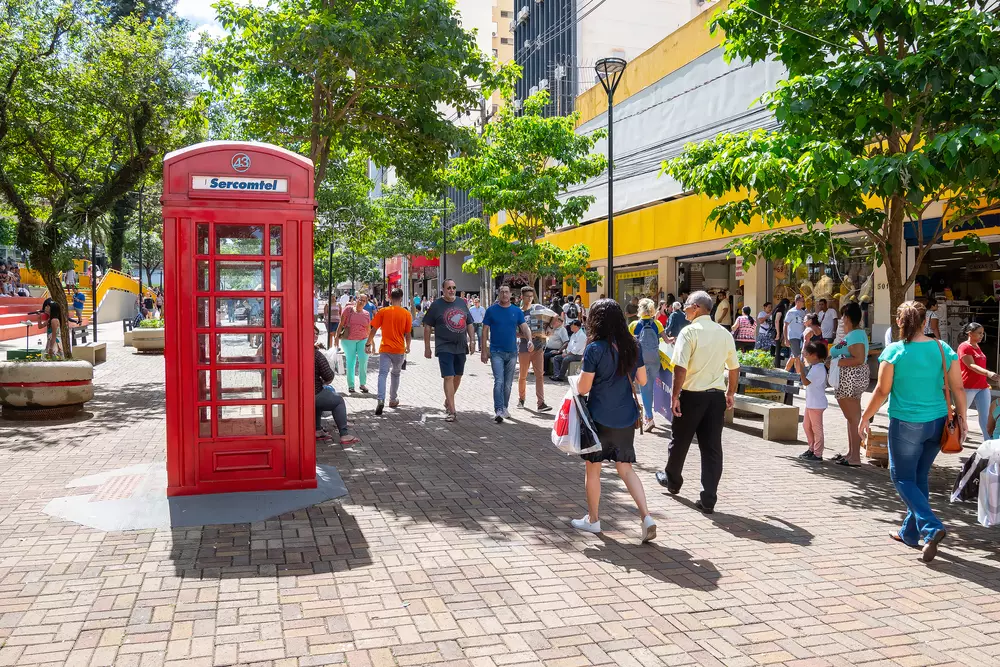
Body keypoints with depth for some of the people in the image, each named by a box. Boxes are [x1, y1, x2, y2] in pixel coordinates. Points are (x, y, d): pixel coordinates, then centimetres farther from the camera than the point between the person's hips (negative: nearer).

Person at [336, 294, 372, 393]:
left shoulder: (366, 314, 7)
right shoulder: (349, 309, -1)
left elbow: (369, 329, 14)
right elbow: (341, 324, 1)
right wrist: (337, 337, -1)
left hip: (362, 340, 2)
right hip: (348, 340, -2)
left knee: (363, 361, -8)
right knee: (350, 362, 2)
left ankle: (363, 384, 7)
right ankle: (350, 385, 14)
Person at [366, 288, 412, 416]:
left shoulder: (382, 312, -2)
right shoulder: (406, 314, -2)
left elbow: (373, 330, -4)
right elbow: (408, 333, -1)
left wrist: (368, 344, 7)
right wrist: (408, 346, 16)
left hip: (385, 349, -1)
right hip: (399, 349, 1)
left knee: (382, 373, -6)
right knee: (396, 374, 19)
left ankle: (381, 400, -26)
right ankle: (393, 400, 29)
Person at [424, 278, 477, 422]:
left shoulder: (462, 303, 10)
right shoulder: (436, 305, -3)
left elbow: (469, 324, 16)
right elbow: (427, 327, -1)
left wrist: (472, 340, 5)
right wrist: (427, 348, -3)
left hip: (461, 347, 5)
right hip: (444, 347, -5)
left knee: (458, 376, 13)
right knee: (448, 377, -12)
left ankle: (448, 402, 34)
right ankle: (452, 411, -12)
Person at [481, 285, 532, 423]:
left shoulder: (517, 311, 5)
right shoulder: (491, 310, -2)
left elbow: (525, 328, 1)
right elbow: (485, 331, 0)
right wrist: (484, 351, -5)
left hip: (512, 352, 3)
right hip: (496, 352, -3)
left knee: (508, 383, 11)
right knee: (499, 381, -14)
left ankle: (504, 408, 26)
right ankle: (498, 411, -14)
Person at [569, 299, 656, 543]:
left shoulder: (595, 349, -16)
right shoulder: (632, 347, 0)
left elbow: (583, 388, -14)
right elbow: (642, 380, 9)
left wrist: (579, 377, 6)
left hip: (600, 418, -5)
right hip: (626, 418, 5)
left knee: (593, 467, 12)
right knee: (626, 468, 11)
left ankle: (593, 519, 23)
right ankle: (646, 516, -3)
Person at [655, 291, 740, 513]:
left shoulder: (689, 332, -12)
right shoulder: (725, 334, 5)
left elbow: (681, 368, -20)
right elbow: (734, 368, 12)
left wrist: (674, 395, -14)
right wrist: (730, 393, 24)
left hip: (692, 395, -4)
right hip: (717, 396, 5)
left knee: (680, 441, 16)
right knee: (712, 447, 6)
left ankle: (672, 480, 37)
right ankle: (708, 499, 6)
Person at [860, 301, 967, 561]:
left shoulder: (893, 351, -11)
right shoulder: (943, 349, 0)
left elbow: (882, 391, -9)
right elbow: (958, 388, 2)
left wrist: (865, 418, 1)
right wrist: (961, 418, 12)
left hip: (906, 423, -5)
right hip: (937, 423, 5)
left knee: (903, 478, 7)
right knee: (919, 477, 17)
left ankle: (931, 527, -12)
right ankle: (910, 532, 27)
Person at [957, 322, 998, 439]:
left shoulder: (977, 346, 12)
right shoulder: (964, 347, -13)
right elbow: (971, 366, -24)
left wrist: (986, 379, 21)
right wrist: (988, 373, -39)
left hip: (982, 387, 7)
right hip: (968, 387, -7)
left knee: (985, 416, 1)